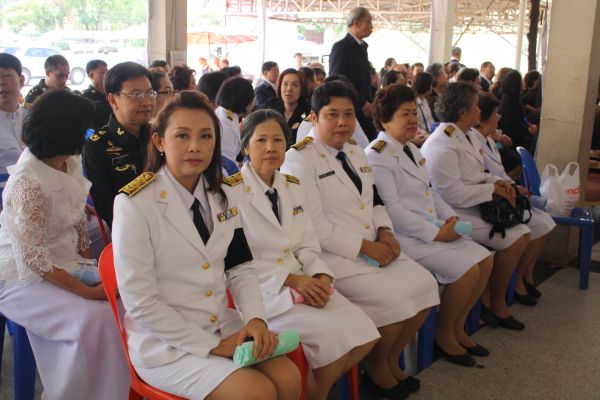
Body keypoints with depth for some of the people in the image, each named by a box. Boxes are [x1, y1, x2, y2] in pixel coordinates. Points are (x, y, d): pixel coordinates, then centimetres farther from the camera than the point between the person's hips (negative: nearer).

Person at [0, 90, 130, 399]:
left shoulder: (70, 164, 0)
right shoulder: (27, 183, -25)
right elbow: (34, 260, -25)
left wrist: (90, 265, 3)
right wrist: (88, 291, -22)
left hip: (65, 263, 7)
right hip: (25, 278, -7)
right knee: (94, 317, -26)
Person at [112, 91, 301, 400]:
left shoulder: (226, 195, 3)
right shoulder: (134, 204, -17)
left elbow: (241, 267, 8)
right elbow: (140, 303, -18)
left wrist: (255, 318, -11)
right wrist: (211, 345, -17)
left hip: (224, 326, 6)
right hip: (164, 342, -5)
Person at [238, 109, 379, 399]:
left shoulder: (293, 187, 13)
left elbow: (308, 246, 11)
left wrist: (321, 277, -9)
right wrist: (289, 279, -19)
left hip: (302, 282, 7)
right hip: (259, 288, -6)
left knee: (363, 332, -10)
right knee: (333, 334, -23)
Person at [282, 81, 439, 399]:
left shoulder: (356, 154, 17)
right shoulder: (300, 160, -10)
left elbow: (375, 203, 20)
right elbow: (314, 225, -19)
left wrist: (385, 232, -1)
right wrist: (364, 246, -19)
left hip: (374, 249, 8)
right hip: (333, 256, -8)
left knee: (424, 284, -5)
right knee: (393, 298, -23)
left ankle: (390, 359, 15)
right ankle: (375, 369, 6)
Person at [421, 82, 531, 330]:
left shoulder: (462, 136, 14)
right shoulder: (442, 145, -18)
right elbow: (453, 194, -23)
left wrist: (497, 181, 2)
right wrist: (493, 189, -14)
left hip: (474, 207, 10)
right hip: (456, 214, -10)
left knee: (521, 233, -4)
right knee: (515, 238, -15)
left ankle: (489, 298, 4)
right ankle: (496, 303, 7)